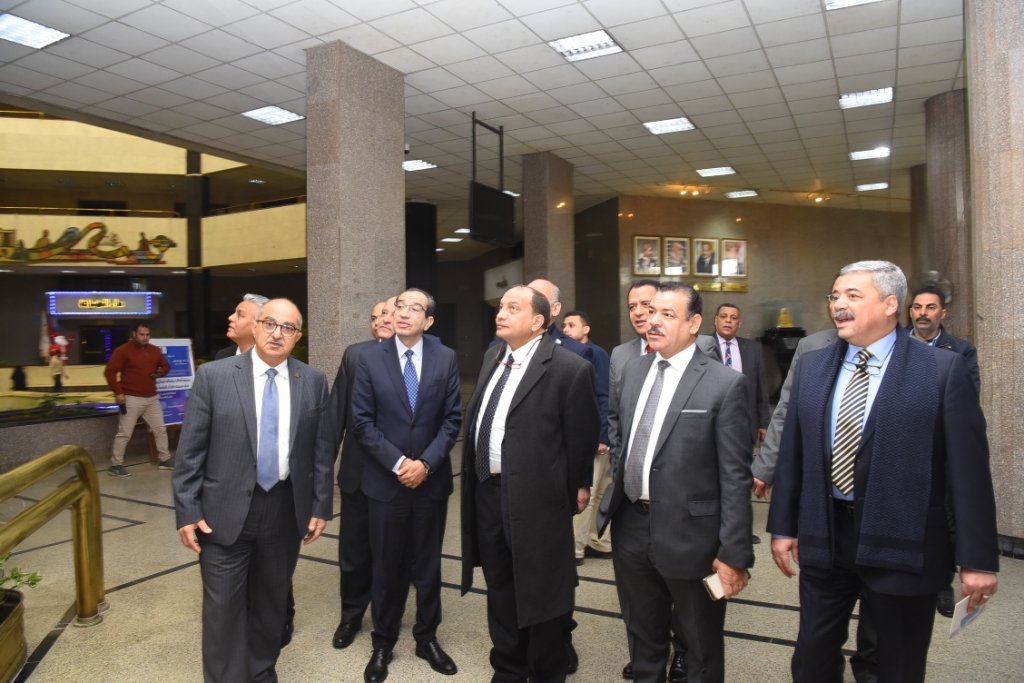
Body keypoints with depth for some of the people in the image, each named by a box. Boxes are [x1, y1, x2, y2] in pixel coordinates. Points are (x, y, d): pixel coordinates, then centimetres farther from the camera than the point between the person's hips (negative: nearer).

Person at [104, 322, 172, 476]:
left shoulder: (155, 350, 10)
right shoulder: (123, 351, -7)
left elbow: (165, 366, 22)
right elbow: (110, 372, -10)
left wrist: (160, 372, -3)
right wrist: (118, 392, -15)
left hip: (152, 398, 6)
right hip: (131, 399, -6)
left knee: (160, 429, 10)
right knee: (124, 433, -4)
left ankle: (165, 459, 21)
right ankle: (116, 465, 5)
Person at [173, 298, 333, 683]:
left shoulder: (313, 381, 0)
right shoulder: (213, 376, -6)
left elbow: (322, 447, 4)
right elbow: (190, 450, -4)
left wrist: (320, 505, 2)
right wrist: (187, 511, -7)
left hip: (286, 510, 2)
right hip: (225, 511, -2)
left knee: (271, 603, 17)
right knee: (223, 608, 6)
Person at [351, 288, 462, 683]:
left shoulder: (445, 358, -1)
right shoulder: (370, 359, -3)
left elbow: (452, 418, -2)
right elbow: (362, 422, -5)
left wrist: (426, 463, -13)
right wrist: (397, 462, -13)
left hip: (432, 479, 1)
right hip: (385, 480, -1)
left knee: (428, 564, 13)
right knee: (386, 566, 11)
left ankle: (427, 638, 31)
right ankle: (383, 644, 29)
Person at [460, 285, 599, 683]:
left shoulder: (570, 369, -16)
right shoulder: (494, 356, 8)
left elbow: (582, 440, -10)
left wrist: (571, 495, 0)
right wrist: (476, 483, 15)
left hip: (537, 500, -7)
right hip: (487, 495, 7)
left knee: (542, 595, 11)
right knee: (500, 590, 22)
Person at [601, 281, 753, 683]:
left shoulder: (724, 384, -13)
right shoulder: (633, 370, 5)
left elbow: (735, 477, -14)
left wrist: (734, 553, -14)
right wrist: (614, 500, 12)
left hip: (689, 536, -5)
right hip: (632, 529, 5)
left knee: (702, 651, 16)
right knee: (644, 637, 24)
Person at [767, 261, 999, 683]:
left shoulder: (943, 370, -9)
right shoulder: (811, 366, 4)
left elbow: (968, 469, -9)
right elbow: (791, 453, 6)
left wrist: (977, 558, -9)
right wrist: (783, 527, 7)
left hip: (904, 545, -3)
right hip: (823, 538, 4)